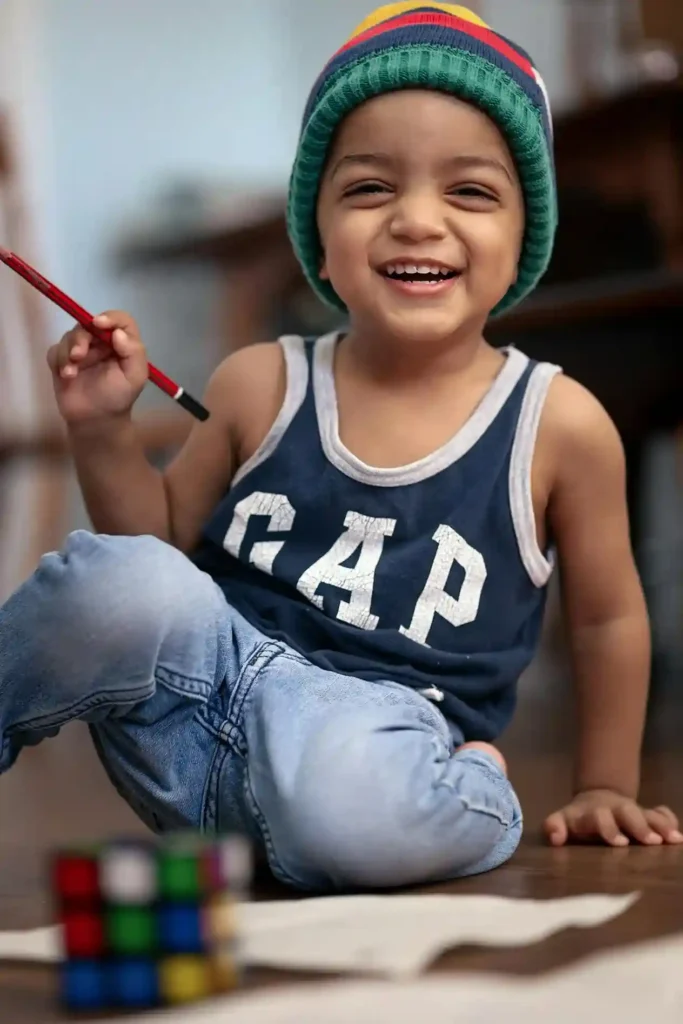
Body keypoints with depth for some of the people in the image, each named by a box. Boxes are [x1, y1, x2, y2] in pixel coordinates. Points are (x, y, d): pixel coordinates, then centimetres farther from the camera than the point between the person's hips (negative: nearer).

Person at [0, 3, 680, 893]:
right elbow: (164, 541, 15)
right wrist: (104, 432, -2)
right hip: (207, 684, 3)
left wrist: (604, 790, 15)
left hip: (389, 745, -2)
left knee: (363, 802, -39)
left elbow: (608, 618, 11)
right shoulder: (262, 386, 2)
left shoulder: (559, 424, -3)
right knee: (121, 585, -29)